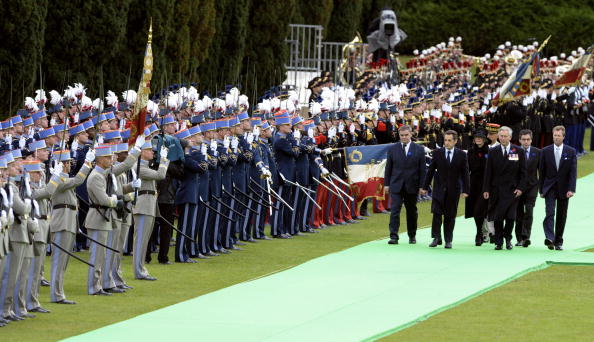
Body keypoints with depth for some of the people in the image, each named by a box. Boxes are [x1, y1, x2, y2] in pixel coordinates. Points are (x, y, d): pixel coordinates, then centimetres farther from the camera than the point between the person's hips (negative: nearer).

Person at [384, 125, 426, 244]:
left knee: (412, 211, 11)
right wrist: (387, 184, 2)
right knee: (395, 210, -10)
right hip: (396, 185, 0)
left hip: (412, 186, 0)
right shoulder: (393, 149, 4)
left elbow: (422, 169, 2)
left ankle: (412, 236, 24)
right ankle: (393, 236, -14)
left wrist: (421, 185, -3)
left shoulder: (419, 150, 2)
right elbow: (388, 167, 7)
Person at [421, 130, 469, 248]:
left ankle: (448, 240, 11)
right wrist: (425, 187, 4)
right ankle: (436, 238, -3)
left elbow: (465, 174, 2)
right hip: (439, 188, 0)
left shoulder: (461, 155, 1)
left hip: (453, 189, 0)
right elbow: (430, 171, 6)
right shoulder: (437, 153, 2)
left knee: (450, 216, 4)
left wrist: (465, 190, -5)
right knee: (437, 213, -9)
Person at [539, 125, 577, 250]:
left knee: (561, 216, 5)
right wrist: (541, 189, 4)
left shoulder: (571, 152, 1)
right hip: (550, 187, -1)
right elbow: (542, 172, 7)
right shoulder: (546, 151, 3)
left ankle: (558, 242, 13)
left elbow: (573, 172, -3)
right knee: (550, 213, -16)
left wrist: (571, 189, -13)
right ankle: (549, 239, -28)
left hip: (563, 189, 1)